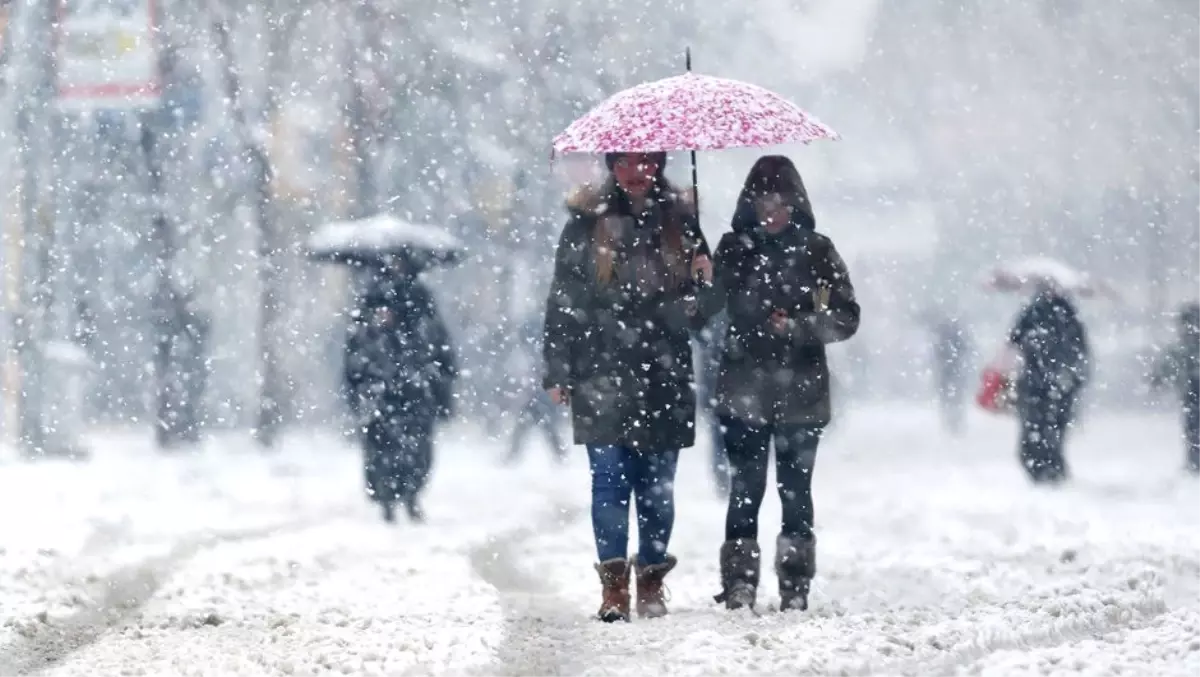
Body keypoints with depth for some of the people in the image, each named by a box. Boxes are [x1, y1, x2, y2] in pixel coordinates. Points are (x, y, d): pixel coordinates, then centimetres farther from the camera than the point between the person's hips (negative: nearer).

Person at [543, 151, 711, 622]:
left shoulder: (679, 220, 10)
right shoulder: (588, 223, 4)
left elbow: (699, 306, 18)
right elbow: (563, 300, 4)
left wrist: (705, 279, -6)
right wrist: (557, 371, -1)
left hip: (664, 377, 2)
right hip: (602, 374, -2)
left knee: (658, 485, 4)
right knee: (610, 479, -6)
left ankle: (652, 580, 14)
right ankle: (613, 584, -4)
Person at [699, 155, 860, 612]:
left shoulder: (816, 251, 3)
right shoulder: (734, 248, 6)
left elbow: (846, 318, 1)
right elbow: (707, 306, 3)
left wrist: (797, 327, -13)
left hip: (801, 392, 0)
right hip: (745, 391, 0)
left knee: (796, 489, 3)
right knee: (746, 488, -3)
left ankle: (796, 586, 9)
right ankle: (739, 583, 0)